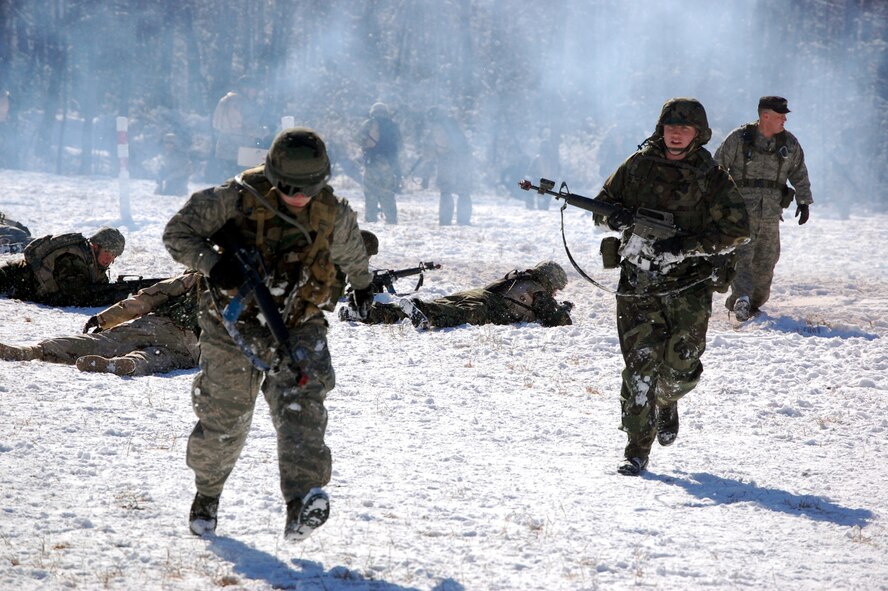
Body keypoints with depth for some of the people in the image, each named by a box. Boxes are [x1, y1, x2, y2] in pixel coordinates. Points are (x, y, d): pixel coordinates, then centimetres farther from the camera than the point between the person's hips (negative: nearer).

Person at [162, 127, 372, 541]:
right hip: (236, 325, -1)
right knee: (224, 418, 6)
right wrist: (212, 262, -30)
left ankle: (302, 502, -38)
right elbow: (177, 232, -11)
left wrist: (362, 285, 40)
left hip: (299, 325, 1)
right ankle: (207, 493, 36)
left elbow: (351, 251, 21)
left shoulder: (333, 215, -4)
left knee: (300, 402, -23)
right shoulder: (239, 198, -14)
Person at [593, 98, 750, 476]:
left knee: (681, 366, 1)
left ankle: (667, 402, 38)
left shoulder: (712, 177, 0)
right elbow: (602, 204, 14)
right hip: (639, 283, 1)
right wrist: (620, 218, -11)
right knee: (640, 365, -6)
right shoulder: (638, 166, 6)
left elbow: (737, 230, -2)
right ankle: (637, 452, 1)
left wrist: (685, 247, -14)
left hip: (689, 286, 0)